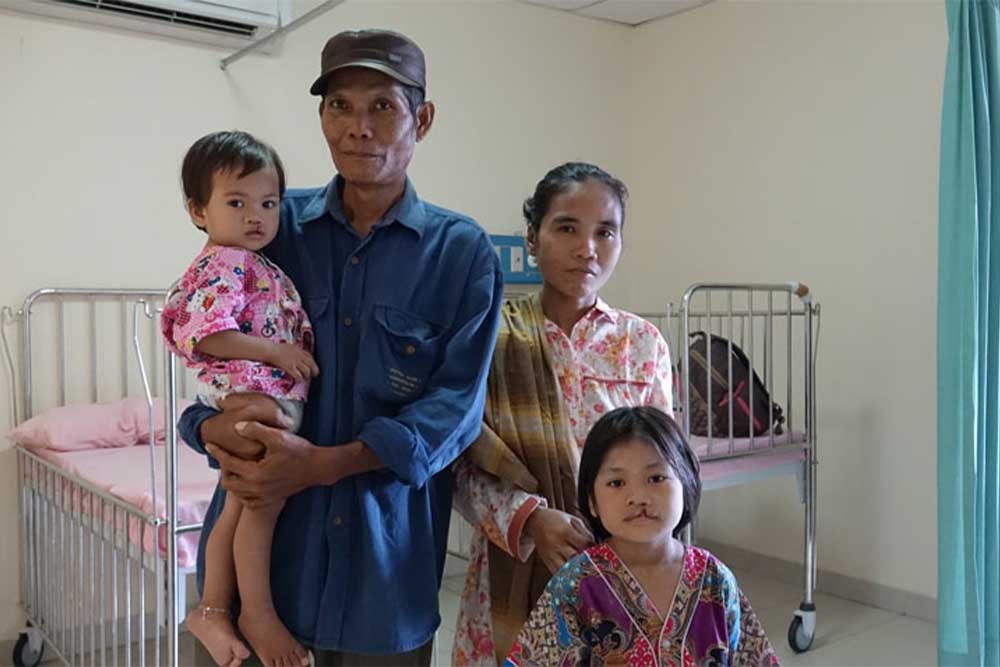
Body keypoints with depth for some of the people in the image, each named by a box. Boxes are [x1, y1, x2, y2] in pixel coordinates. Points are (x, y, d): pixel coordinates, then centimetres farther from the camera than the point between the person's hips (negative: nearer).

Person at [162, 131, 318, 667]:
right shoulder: (226, 265, -14)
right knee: (264, 503, -1)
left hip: (251, 404, 10)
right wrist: (278, 351, -22)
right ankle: (258, 613, 13)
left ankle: (212, 608, 26)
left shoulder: (252, 266, 17)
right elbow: (208, 335, -25)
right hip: (256, 401, -10)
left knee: (239, 508, 15)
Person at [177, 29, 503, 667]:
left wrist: (326, 464, -22)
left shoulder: (463, 251, -3)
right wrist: (214, 428, -19)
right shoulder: (272, 224, 2)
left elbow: (456, 403, -11)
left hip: (387, 552, -1)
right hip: (259, 537, 1)